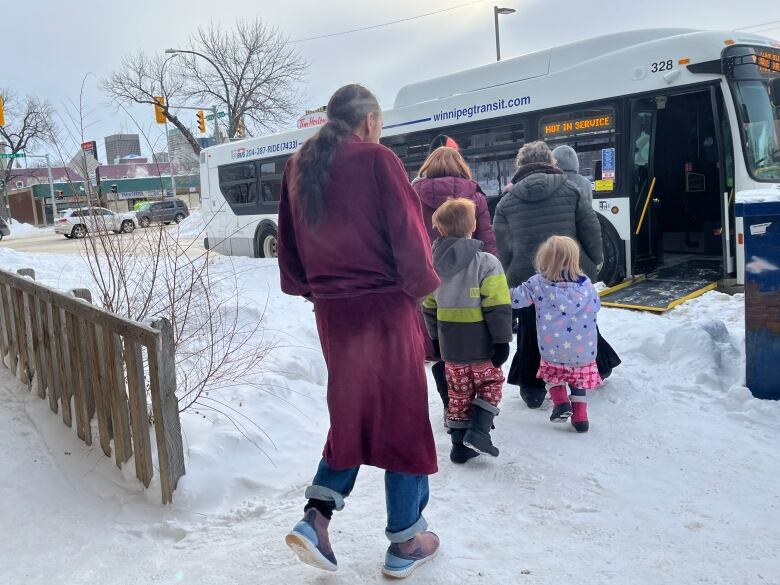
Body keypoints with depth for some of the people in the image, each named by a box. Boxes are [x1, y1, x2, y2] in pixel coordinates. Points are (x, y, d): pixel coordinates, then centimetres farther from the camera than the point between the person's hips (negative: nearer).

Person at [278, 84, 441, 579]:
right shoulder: (377, 160, -11)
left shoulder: (299, 168, 8)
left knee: (353, 414, 21)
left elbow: (290, 243, 11)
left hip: (332, 313, 6)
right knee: (402, 417, 8)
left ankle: (315, 518, 11)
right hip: (385, 307, -6)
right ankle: (405, 543, 19)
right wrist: (421, 285, 3)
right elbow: (407, 234, -13)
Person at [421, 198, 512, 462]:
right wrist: (502, 341, -9)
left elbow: (429, 306, 9)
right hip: (481, 344, -4)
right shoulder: (486, 262, -15)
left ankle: (460, 445, 19)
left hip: (450, 345, 4)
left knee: (459, 392, 15)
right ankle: (478, 431, 1)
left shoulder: (434, 263, 2)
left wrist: (436, 339, 19)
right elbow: (498, 307, -17)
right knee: (490, 384, 16)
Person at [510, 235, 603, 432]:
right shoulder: (586, 284, -3)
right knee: (579, 380, 21)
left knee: (552, 373, 26)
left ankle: (560, 402, 7)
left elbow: (515, 298, -4)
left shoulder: (538, 283, -9)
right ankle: (580, 417, 19)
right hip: (583, 350, 2)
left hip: (552, 350, -1)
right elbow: (595, 306, 11)